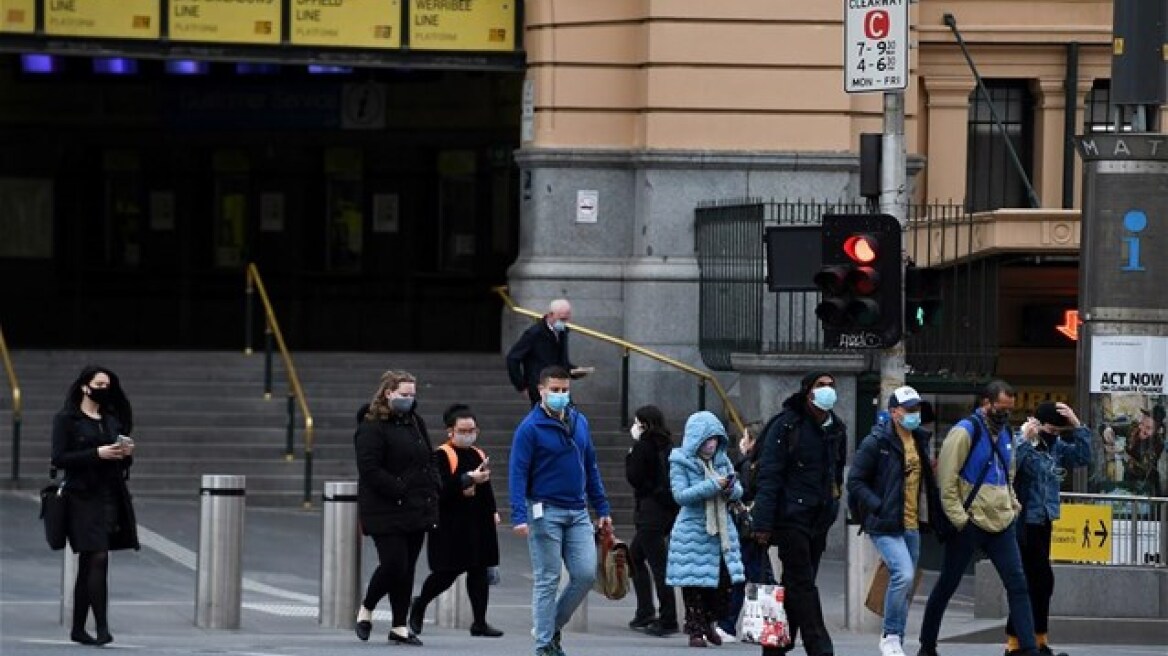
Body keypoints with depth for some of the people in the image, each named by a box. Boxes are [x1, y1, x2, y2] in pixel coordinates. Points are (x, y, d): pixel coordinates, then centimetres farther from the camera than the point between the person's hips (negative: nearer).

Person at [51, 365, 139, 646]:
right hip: (83, 496, -6)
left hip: (111, 495, 6)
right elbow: (59, 459, -9)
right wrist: (97, 454, -17)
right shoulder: (67, 419, -2)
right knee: (98, 558, -16)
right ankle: (101, 626, -20)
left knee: (88, 565, 9)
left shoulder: (112, 420, 16)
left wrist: (126, 452, -2)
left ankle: (78, 628, 14)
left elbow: (121, 463, 21)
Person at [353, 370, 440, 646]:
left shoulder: (416, 423, 15)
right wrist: (401, 490, -20)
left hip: (418, 509, 7)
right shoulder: (372, 428, -10)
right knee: (394, 564, -12)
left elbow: (429, 460, 23)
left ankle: (399, 627, 12)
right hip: (387, 512, -7)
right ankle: (366, 609, 13)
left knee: (407, 568, 7)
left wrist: (432, 488, 6)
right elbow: (370, 469, -18)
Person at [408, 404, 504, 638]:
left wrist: (493, 512, 11)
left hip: (478, 522, 7)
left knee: (479, 571, 5)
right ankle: (419, 605, 23)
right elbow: (440, 488, -21)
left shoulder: (479, 455, 15)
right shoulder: (442, 456, -8)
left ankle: (480, 622, 9)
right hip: (451, 525, -7)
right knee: (447, 573, -3)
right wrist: (469, 480, -25)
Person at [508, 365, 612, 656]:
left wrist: (602, 508, 13)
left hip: (578, 512, 5)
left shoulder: (580, 422, 10)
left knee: (585, 575, -1)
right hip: (545, 511, -5)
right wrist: (519, 516, -22)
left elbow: (590, 467, 17)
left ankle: (554, 625, 18)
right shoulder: (530, 427, -8)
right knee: (547, 580, -1)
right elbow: (517, 472, -12)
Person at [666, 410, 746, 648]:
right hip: (693, 532, -4)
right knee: (694, 584, -2)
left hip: (721, 530, 4)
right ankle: (696, 630, 9)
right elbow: (680, 495, -16)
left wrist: (730, 488, -15)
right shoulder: (681, 463, -6)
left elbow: (738, 492, 10)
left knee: (725, 580, 2)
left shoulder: (722, 460, 8)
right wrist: (712, 486, -22)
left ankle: (710, 622, 24)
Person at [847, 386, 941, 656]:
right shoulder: (877, 442, -10)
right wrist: (880, 508, -17)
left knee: (905, 587, 11)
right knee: (903, 574, -22)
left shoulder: (920, 441, 12)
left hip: (911, 526, 8)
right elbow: (855, 482, -10)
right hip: (885, 526, -8)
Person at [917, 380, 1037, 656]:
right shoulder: (965, 432, -12)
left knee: (1017, 584, -3)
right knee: (947, 585, 7)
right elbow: (946, 480, -14)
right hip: (970, 524, -6)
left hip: (1001, 523, 6)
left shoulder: (1005, 432, 12)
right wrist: (959, 519, -17)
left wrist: (1013, 507, 14)